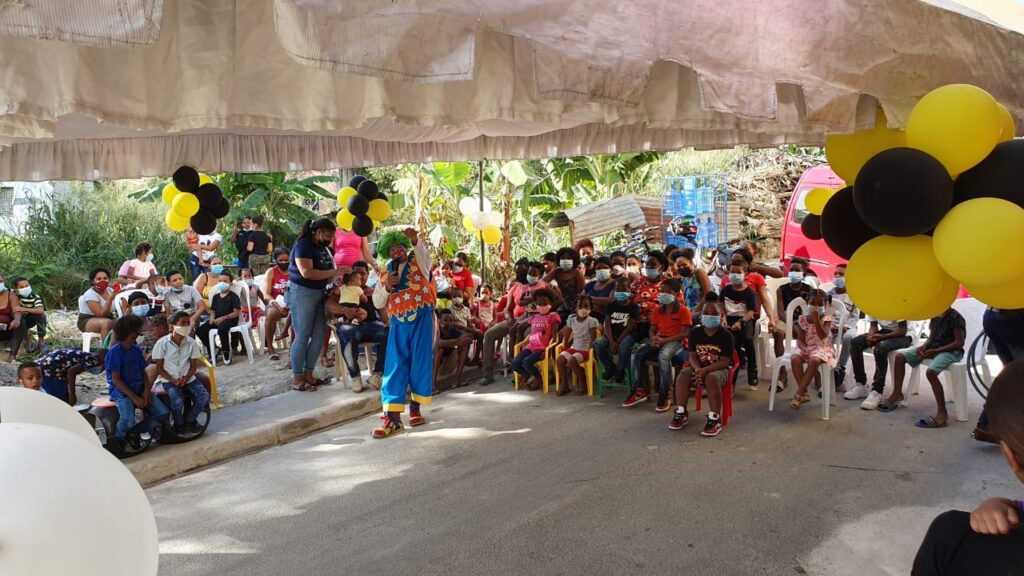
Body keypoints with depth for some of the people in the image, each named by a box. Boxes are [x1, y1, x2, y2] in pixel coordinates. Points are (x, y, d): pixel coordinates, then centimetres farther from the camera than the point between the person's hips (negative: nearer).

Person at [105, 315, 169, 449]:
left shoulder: (137, 350, 10)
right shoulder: (114, 352, -10)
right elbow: (116, 379, -14)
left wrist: (147, 390, -7)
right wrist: (134, 398, -20)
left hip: (139, 388, 6)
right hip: (121, 391, -6)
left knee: (162, 412, -13)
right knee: (128, 421, -31)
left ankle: (133, 433, 4)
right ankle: (119, 439, 4)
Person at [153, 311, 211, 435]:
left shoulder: (191, 343, 0)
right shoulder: (162, 343, -9)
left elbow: (193, 365, 5)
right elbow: (159, 368, -5)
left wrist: (186, 378, -14)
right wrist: (173, 380, -17)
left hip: (188, 378, 4)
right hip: (169, 380, -3)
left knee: (204, 397, -19)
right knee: (177, 401, -30)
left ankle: (189, 420, 9)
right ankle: (179, 424, 3)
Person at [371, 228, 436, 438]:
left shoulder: (419, 262, 2)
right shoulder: (385, 273, 11)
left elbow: (423, 251, -22)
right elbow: (377, 303, 9)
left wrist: (415, 240, -44)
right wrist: (386, 287, -10)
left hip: (421, 320, -3)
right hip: (398, 323, 3)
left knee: (420, 363, 1)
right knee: (395, 366, -3)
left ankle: (415, 408, 15)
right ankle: (392, 416, -6)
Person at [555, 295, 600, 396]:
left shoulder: (592, 321, -9)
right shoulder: (572, 319, 5)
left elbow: (593, 339, -11)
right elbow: (566, 337, 12)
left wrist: (590, 351, -17)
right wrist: (565, 349, 6)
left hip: (585, 350, -5)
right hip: (573, 347, 5)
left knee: (571, 361, -30)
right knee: (559, 360, -19)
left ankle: (582, 383, -7)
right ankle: (564, 384, -1)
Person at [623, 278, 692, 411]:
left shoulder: (683, 310, -4)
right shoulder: (657, 309, 14)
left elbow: (684, 333, -11)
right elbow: (652, 329, 15)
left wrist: (664, 340, -20)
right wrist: (653, 338, -11)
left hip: (675, 341, -6)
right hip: (658, 340, 6)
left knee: (663, 356, -39)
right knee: (636, 354, -19)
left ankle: (664, 395, -28)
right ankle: (639, 390, -11)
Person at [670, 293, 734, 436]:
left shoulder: (725, 335, -11)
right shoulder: (695, 332, 0)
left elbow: (724, 361, -14)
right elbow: (693, 356, 0)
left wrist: (705, 370, -27)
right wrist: (698, 370, -22)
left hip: (718, 369, -4)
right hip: (699, 367, 4)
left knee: (711, 378, -37)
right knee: (683, 375, -26)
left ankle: (715, 418, -26)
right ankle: (681, 413, -15)